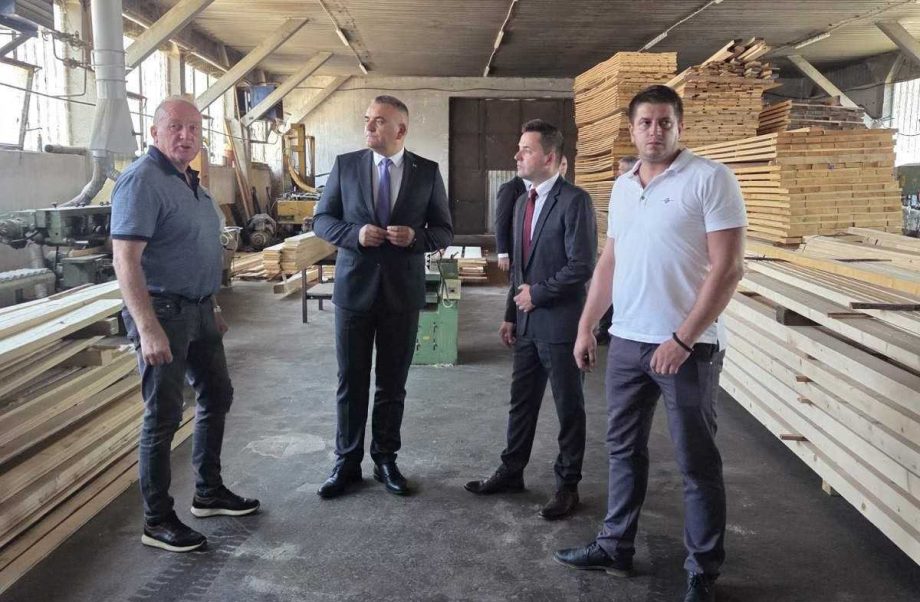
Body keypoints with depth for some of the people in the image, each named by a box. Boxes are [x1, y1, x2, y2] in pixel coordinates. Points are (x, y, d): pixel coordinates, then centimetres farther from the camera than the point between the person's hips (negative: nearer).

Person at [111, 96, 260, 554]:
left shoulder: (189, 181, 13)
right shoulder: (143, 181, -16)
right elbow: (125, 259, -23)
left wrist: (212, 306, 22)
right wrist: (148, 328, -29)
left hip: (199, 310, 10)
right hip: (163, 311, -10)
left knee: (217, 397, 17)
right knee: (163, 416, -2)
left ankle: (209, 493, 33)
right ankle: (157, 521, 12)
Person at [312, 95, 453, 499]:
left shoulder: (427, 172, 1)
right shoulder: (345, 165, 2)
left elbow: (444, 231, 5)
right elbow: (321, 219, 5)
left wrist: (415, 236, -16)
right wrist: (355, 233, -14)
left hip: (402, 291, 0)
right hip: (354, 287, 0)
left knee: (393, 383, 10)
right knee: (351, 382, 7)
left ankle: (386, 460, 25)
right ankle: (347, 463, 21)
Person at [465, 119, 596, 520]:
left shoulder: (574, 201, -12)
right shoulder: (523, 203, 13)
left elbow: (582, 266, -18)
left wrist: (537, 294, -12)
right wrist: (510, 315, 15)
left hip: (560, 323, -7)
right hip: (528, 323, 8)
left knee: (569, 407, 6)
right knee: (521, 401, 16)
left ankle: (567, 484, 19)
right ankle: (511, 471, 30)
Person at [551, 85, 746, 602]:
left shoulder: (711, 179, -9)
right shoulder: (622, 186, 11)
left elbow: (729, 268, -14)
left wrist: (682, 339, -18)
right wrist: (586, 327, 13)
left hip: (687, 347, -6)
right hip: (626, 342, 6)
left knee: (698, 463, 6)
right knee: (624, 449, 15)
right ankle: (616, 547, 31)